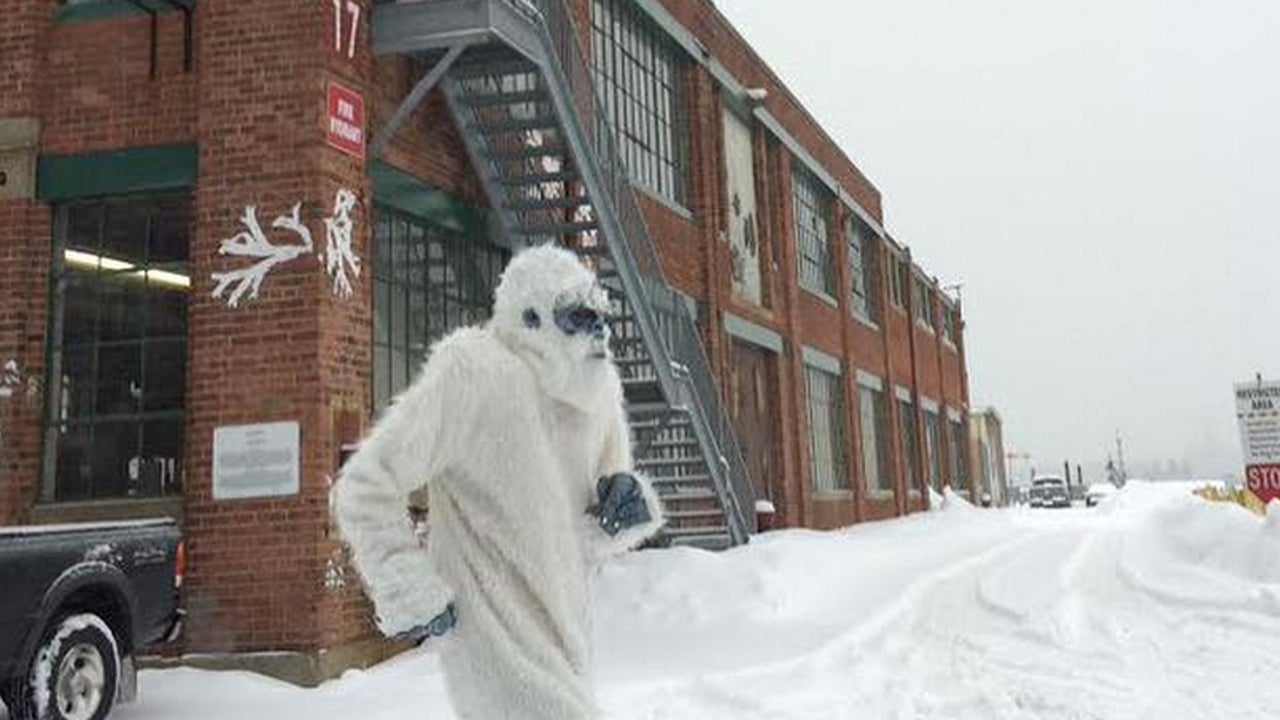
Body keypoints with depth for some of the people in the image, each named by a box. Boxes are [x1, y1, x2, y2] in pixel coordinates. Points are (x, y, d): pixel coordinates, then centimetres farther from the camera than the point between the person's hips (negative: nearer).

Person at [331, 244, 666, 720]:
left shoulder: (597, 394, 5)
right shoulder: (473, 377, -17)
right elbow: (364, 488, -13)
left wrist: (630, 507, -7)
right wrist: (411, 594, -16)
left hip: (564, 640, 8)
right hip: (495, 638, -8)